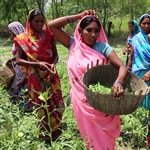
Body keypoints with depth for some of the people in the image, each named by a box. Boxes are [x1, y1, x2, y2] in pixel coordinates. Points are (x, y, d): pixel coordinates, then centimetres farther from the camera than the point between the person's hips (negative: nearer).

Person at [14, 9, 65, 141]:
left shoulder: (49, 35, 0)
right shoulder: (23, 39, -8)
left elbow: (55, 55, 5)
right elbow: (19, 60, -10)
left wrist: (53, 64, -18)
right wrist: (37, 64, -22)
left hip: (51, 75, 3)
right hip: (36, 77, -2)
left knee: (55, 102, 10)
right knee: (41, 104, 10)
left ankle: (55, 128, 34)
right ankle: (47, 132, 29)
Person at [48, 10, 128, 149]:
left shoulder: (102, 47, -9)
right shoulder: (74, 44, -3)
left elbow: (122, 66, -18)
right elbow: (51, 26, -8)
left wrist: (118, 82, -39)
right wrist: (78, 16, -10)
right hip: (82, 100, 2)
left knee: (104, 137, 14)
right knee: (91, 135, 20)